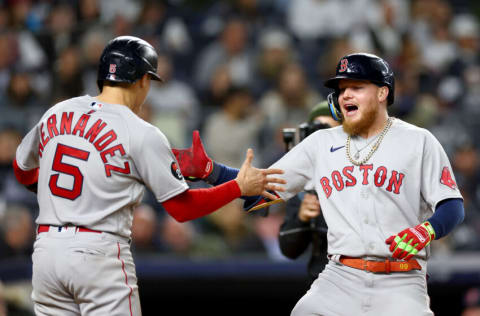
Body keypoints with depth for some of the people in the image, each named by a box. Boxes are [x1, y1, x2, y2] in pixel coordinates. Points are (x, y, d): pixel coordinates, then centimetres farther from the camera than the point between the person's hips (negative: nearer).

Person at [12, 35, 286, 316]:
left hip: (46, 250, 5)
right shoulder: (142, 134, -7)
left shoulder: (55, 114, 8)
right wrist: (240, 187, 7)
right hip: (98, 254, -5)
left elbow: (22, 171, 25)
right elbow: (182, 208, -4)